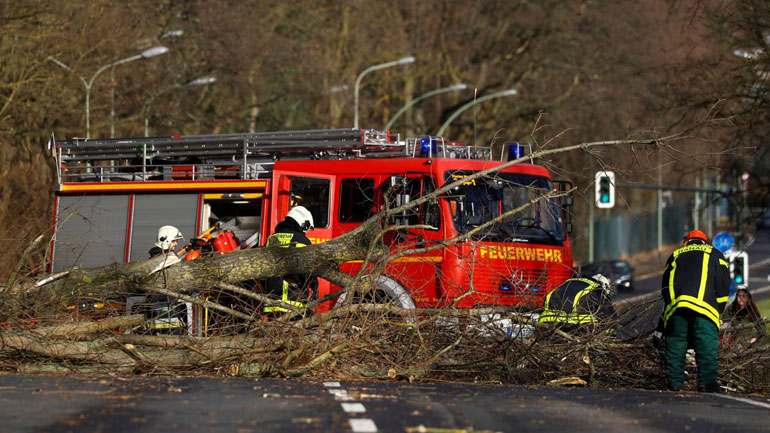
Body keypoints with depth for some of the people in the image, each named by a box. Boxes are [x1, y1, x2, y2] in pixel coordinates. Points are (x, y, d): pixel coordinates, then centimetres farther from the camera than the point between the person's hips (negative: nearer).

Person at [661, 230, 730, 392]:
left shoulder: (675, 255, 29)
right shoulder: (713, 254, 24)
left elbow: (665, 287, 26)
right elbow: (723, 285, 14)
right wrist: (717, 310, 21)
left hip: (674, 306, 2)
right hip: (704, 306, -2)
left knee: (675, 344, 7)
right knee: (707, 345, -4)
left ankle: (674, 382, 6)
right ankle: (706, 382, -13)